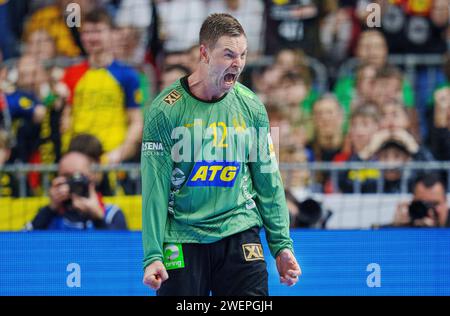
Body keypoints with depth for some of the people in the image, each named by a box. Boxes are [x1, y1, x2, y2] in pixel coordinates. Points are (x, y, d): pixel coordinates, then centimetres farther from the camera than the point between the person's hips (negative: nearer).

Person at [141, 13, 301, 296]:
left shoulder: (251, 107, 3)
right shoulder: (165, 110, -7)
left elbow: (268, 182, 10)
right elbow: (155, 188, -8)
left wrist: (282, 244, 5)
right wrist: (153, 256, -14)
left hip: (239, 232, 2)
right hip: (182, 238, -2)